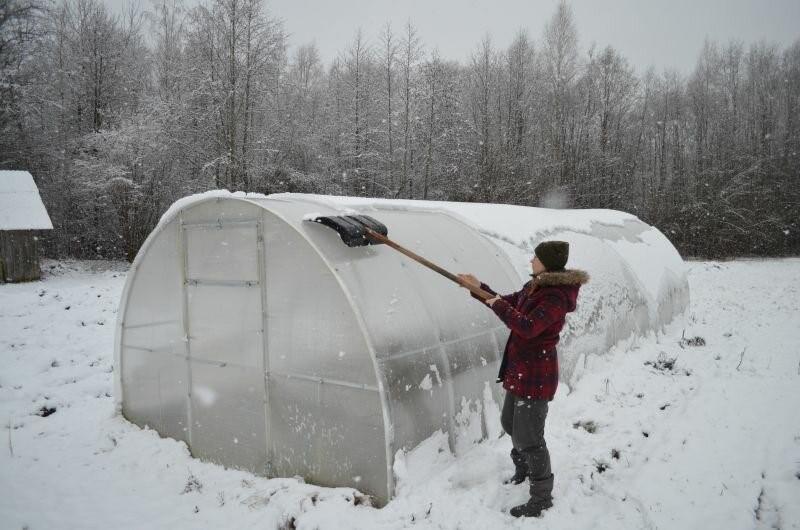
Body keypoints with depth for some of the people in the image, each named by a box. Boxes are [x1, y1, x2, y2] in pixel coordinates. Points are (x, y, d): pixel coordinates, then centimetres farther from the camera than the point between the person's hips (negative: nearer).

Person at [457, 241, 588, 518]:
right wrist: (479, 288, 11)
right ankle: (523, 469, 49)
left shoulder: (556, 297, -24)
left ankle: (542, 497, 15)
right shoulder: (534, 286, 7)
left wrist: (498, 305, -23)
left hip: (536, 375, -10)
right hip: (520, 369, 10)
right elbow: (508, 303, 18)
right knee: (511, 422, 25)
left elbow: (528, 327, -33)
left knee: (528, 436, -2)